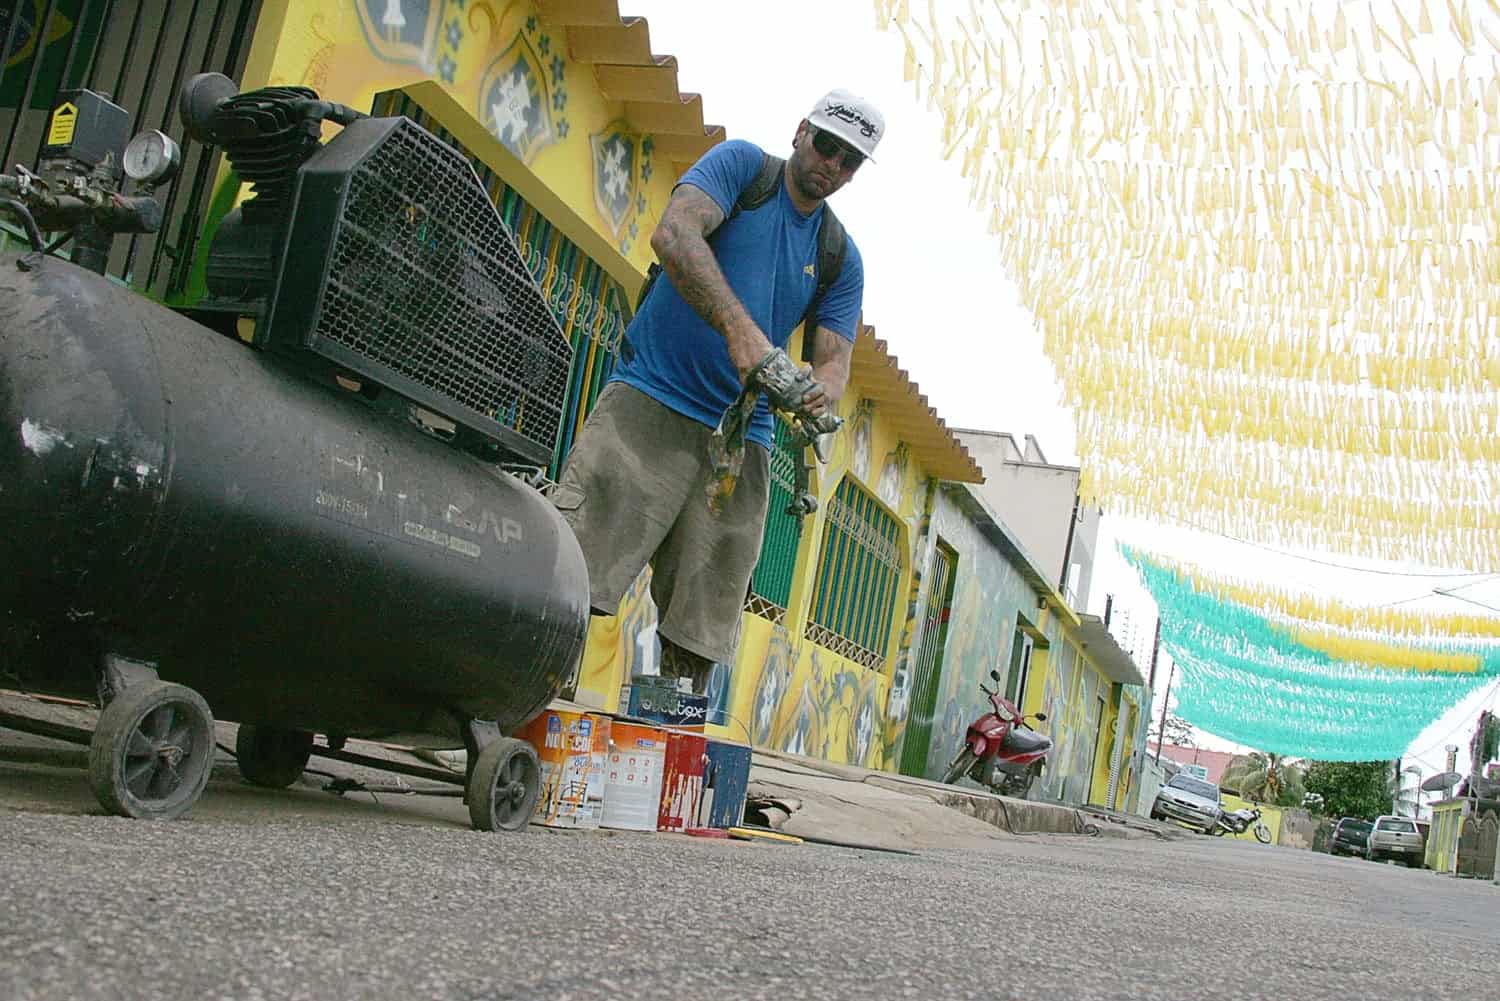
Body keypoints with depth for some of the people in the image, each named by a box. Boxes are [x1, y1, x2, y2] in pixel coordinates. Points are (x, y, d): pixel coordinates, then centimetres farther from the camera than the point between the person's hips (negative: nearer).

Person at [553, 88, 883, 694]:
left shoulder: (843, 260, 17)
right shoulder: (740, 164, 5)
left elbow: (835, 360, 9)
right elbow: (672, 235, -14)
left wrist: (820, 390, -18)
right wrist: (740, 328, -28)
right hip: (649, 401, -4)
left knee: (699, 631, 0)